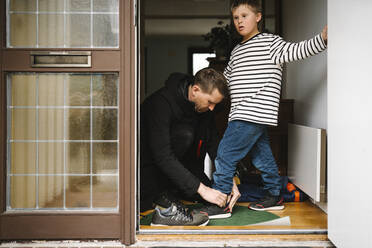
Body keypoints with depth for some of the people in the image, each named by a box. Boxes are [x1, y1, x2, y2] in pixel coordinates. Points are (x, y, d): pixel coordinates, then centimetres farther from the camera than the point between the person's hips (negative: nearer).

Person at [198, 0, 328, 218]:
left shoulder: (270, 42, -2)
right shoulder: (237, 51, 21)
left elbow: (296, 51, -14)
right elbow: (227, 78, 34)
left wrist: (323, 38, -26)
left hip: (255, 114, -8)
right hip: (243, 115, 8)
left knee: (225, 155, -9)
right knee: (261, 156, 15)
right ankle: (274, 196, 28)